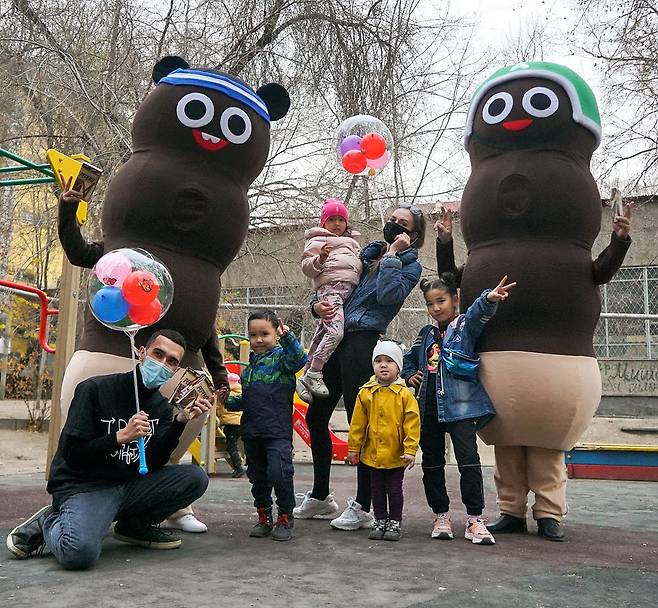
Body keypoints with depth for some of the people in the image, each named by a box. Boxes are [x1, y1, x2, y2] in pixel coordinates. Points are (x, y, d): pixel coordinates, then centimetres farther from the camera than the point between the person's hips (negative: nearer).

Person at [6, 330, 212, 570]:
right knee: (80, 552, -36)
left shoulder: (162, 407, 6)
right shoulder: (95, 389, -10)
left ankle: (135, 526, 8)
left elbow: (153, 463, -4)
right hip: (84, 487, -6)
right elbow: (72, 455, -13)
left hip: (129, 486, 6)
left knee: (196, 477, -13)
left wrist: (180, 421, -15)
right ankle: (49, 523, 0)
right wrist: (121, 436, -26)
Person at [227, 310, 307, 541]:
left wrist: (287, 337, -37)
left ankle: (285, 518, 4)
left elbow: (299, 359, -27)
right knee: (258, 476, 14)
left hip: (278, 430, -7)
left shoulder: (281, 357, -3)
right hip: (252, 431, 7)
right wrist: (229, 401, 10)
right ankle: (264, 518, 28)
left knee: (279, 473, -14)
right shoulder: (250, 367, 17)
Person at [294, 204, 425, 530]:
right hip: (334, 339, 7)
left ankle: (362, 507, 6)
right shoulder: (369, 251, 20)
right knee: (315, 416, 12)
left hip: (362, 344, -7)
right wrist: (317, 304, 0)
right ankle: (320, 497, 26)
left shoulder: (410, 265, 4)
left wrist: (392, 255, -9)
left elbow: (387, 295, -16)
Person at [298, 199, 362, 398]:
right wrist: (320, 259, -21)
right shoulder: (317, 241, 9)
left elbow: (358, 264, 41)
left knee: (322, 333, 8)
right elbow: (306, 267, -1)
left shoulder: (351, 243, 33)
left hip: (349, 290, 8)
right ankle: (313, 375, -18)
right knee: (336, 331, -24)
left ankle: (307, 375, 13)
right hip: (330, 287, -8)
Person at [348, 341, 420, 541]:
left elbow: (412, 424, -9)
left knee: (394, 489, 8)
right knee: (377, 489, 15)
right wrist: (354, 448, 4)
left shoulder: (404, 394, -9)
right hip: (373, 453, 3)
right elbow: (357, 423, 3)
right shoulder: (366, 393, -1)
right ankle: (380, 521, 29)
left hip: (396, 455, -3)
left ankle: (395, 522, 23)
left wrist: (410, 450, -13)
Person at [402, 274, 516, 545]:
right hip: (428, 406, 5)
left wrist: (489, 299, -43)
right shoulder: (426, 334, 15)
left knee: (468, 459, -12)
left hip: (460, 404, -5)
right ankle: (441, 515, 21)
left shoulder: (466, 325, 1)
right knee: (432, 462, 9)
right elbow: (410, 359, 28)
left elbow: (478, 313, -22)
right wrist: (410, 375, 7)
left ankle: (475, 519, -3)